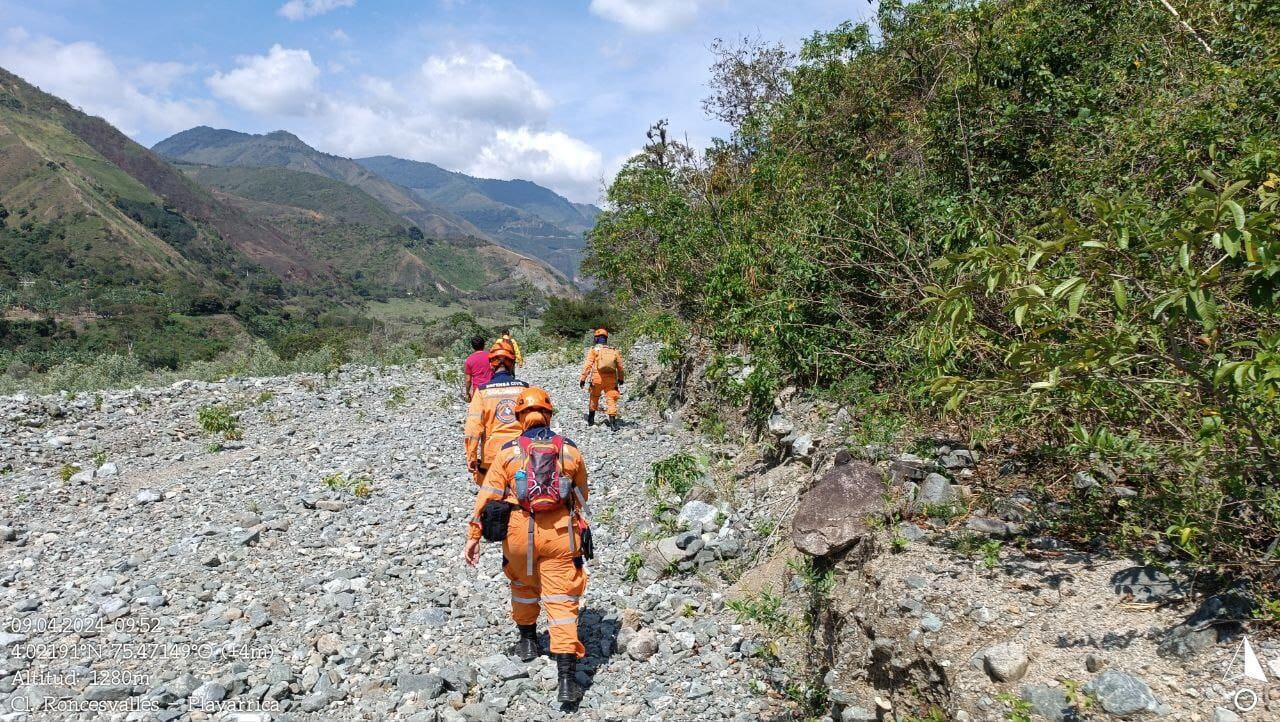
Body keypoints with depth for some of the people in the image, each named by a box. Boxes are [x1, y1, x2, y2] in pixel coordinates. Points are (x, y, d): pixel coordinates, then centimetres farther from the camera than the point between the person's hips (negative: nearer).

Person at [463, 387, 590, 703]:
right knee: (562, 600, 1)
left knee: (523, 584, 28)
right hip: (560, 534, 0)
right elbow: (581, 497, 18)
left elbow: (487, 497, 1)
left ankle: (527, 640, 43)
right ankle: (567, 679, -4)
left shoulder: (508, 452, 4)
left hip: (520, 532, 0)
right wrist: (578, 526, 34)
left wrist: (473, 538, 5)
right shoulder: (570, 451, 8)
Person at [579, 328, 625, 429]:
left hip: (597, 378, -1)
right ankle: (612, 421, -12)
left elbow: (588, 365, -7)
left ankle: (591, 419, 29)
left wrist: (582, 378, -5)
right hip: (611, 378, 1)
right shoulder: (614, 350, 10)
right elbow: (620, 366, 14)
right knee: (611, 398, 0)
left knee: (594, 397, 17)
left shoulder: (594, 349, -1)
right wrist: (621, 379, 28)